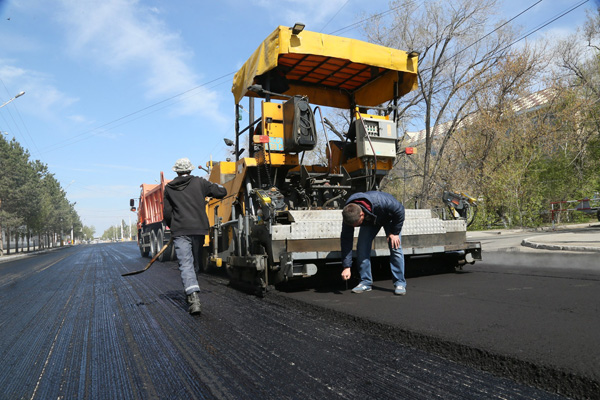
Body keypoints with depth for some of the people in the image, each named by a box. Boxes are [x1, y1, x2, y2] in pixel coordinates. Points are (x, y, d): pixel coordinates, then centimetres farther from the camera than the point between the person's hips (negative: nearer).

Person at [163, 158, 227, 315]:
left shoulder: (169, 188, 8)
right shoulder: (199, 182, 5)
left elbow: (167, 212, 8)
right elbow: (222, 192, 5)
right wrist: (214, 187, 26)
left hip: (180, 231, -1)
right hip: (199, 229, 1)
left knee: (186, 265, -6)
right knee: (196, 261, 18)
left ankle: (193, 298, -21)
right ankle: (192, 293, 29)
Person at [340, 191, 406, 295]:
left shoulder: (380, 202, -46)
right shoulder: (349, 214, -32)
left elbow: (400, 210, -26)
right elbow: (346, 240, -25)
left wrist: (394, 233, -21)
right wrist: (346, 267, -27)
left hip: (390, 218, -3)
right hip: (369, 221, 3)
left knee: (395, 247, -14)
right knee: (362, 247, -12)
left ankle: (400, 283, -4)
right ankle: (366, 282, 0)